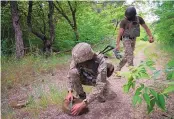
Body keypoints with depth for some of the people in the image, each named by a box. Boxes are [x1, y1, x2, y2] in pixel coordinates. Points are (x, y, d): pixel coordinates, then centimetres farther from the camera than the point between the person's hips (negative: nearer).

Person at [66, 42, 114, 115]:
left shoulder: (101, 62, -41)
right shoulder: (78, 58, -29)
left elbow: (100, 86, -45)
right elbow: (71, 74, -18)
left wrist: (83, 104, -49)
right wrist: (70, 92, -30)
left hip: (97, 80, -3)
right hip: (86, 78, 3)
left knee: (101, 99, -32)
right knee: (73, 72, -27)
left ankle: (101, 95, 6)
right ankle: (81, 95, -6)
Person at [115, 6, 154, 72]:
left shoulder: (139, 19, -6)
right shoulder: (124, 21, -18)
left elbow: (146, 27, -4)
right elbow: (120, 33, -23)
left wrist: (150, 36, -18)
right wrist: (117, 44, -32)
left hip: (133, 39, 5)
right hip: (126, 39, -5)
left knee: (126, 56, 9)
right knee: (130, 55, -17)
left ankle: (118, 68, 23)